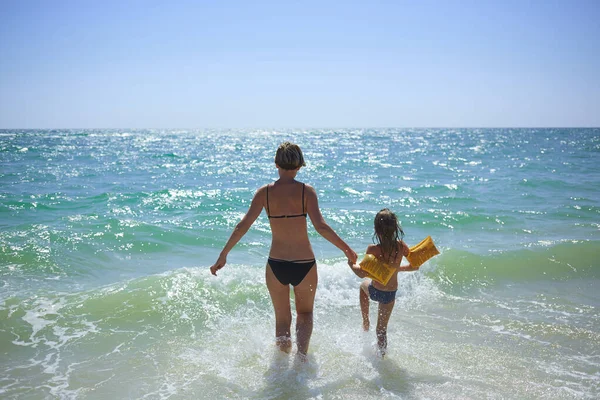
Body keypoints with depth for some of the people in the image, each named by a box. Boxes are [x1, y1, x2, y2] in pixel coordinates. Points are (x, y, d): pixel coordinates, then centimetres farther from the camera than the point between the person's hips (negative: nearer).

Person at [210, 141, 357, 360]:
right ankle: (301, 352, 3)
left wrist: (223, 255, -4)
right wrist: (346, 249, -8)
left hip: (276, 265, 1)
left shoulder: (265, 192, -5)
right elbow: (320, 226, -18)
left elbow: (243, 225, -10)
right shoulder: (306, 191, -10)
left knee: (282, 318, 22)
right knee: (305, 313, 25)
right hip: (304, 265, -1)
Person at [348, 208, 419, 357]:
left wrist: (352, 265, -3)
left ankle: (366, 322, 39)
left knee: (364, 284, 36)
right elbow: (415, 266, -2)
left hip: (375, 291, -2)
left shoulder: (373, 249, -25)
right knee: (382, 330, 20)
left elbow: (363, 273, -22)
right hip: (391, 293, 2)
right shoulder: (401, 246, -14)